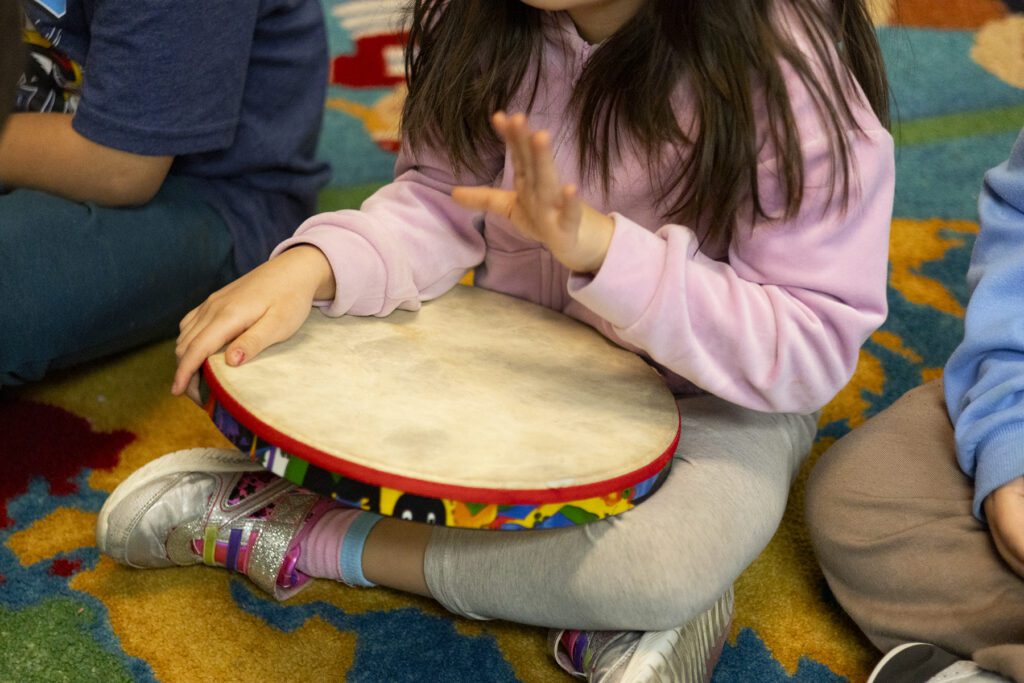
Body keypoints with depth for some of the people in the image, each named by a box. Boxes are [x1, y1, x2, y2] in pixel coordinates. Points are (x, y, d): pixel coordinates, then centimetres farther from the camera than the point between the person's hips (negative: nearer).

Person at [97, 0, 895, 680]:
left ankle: (307, 538, -17)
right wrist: (313, 264, -27)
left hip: (705, 396, -4)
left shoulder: (791, 73, -26)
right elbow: (443, 199, -6)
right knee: (261, 360, -13)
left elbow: (818, 344, -25)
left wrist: (600, 245, -37)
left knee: (682, 549, -37)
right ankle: (605, 584, -17)